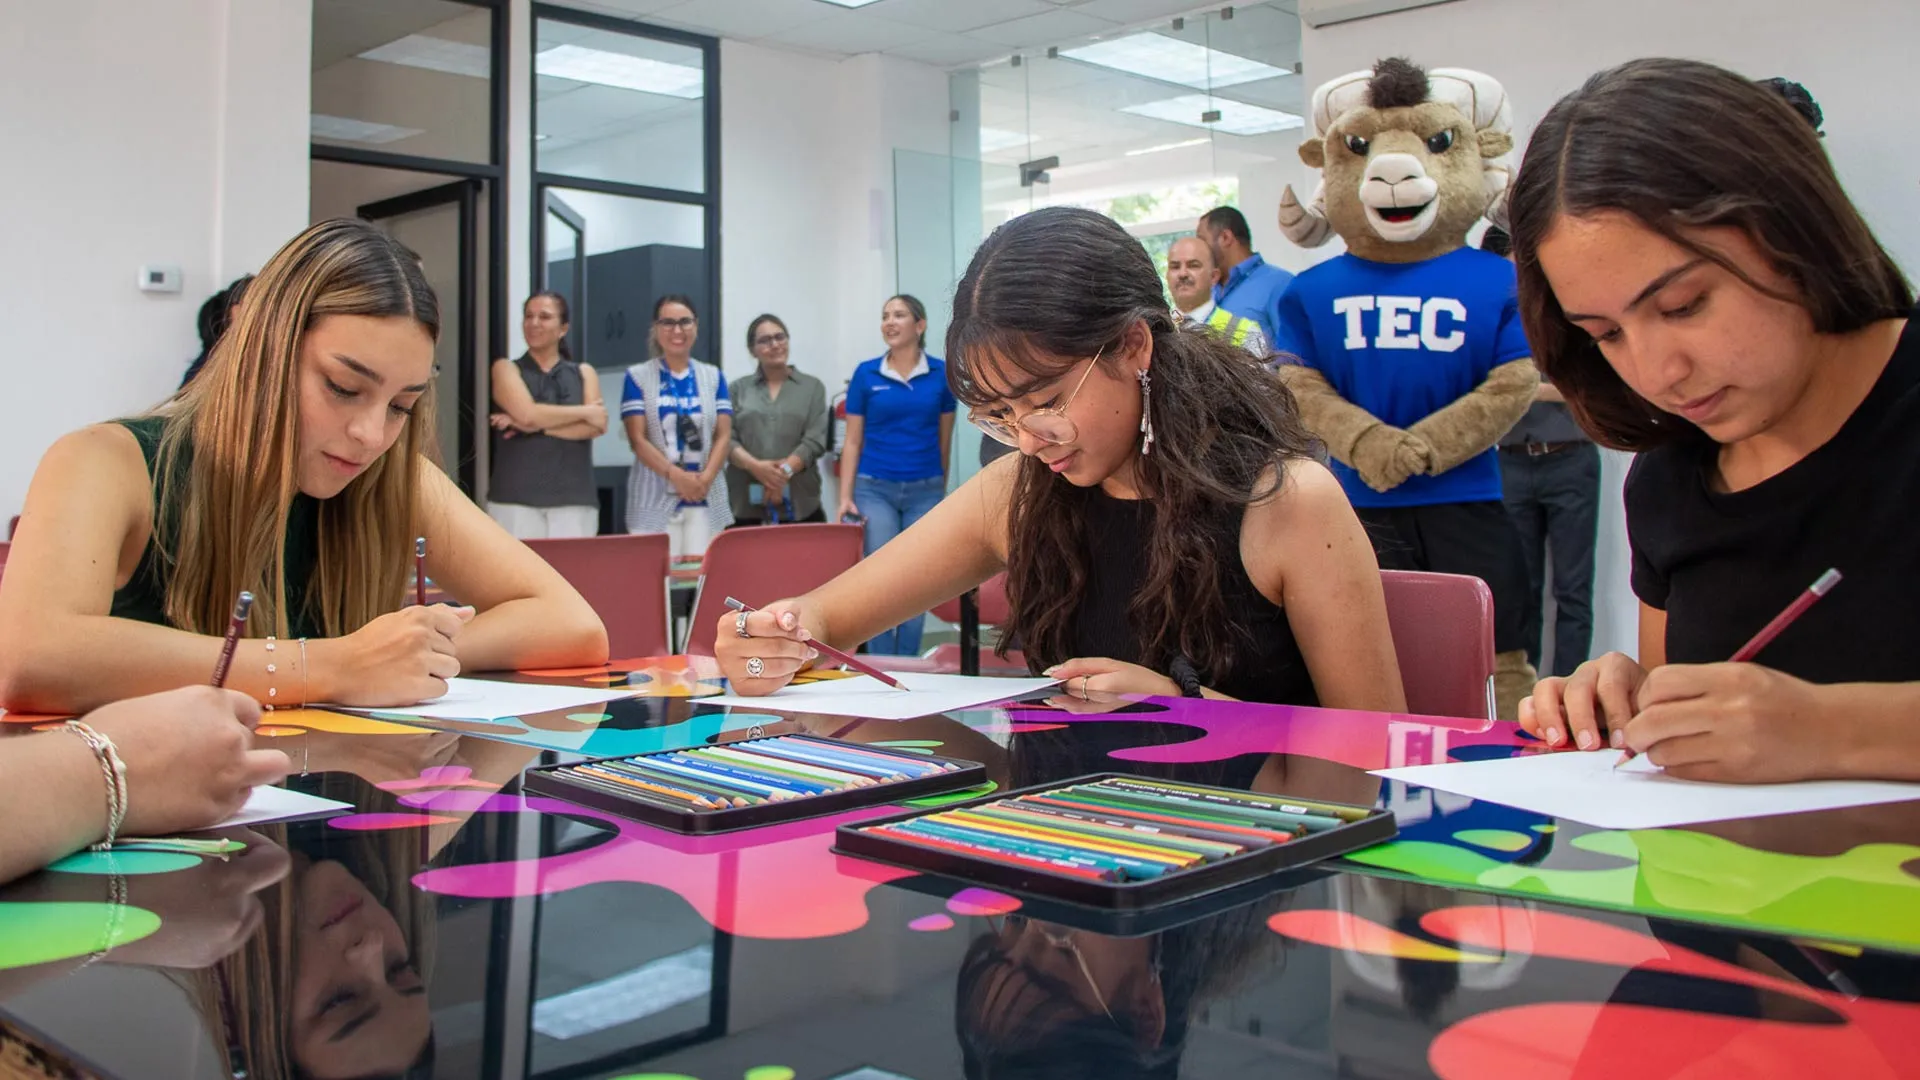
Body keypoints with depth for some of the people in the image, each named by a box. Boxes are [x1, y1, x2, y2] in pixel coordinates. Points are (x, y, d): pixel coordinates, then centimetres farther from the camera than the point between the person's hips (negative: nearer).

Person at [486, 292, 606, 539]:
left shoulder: (583, 373, 15)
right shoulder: (507, 369, 10)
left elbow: (597, 426, -2)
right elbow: (528, 413, -9)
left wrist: (537, 426, -9)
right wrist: (585, 412, -2)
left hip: (574, 499, 2)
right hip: (516, 498, -2)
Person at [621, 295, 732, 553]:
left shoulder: (713, 376, 13)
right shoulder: (637, 377, 5)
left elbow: (723, 435, 6)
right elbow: (638, 439, -3)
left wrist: (706, 477, -11)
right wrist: (676, 475, -16)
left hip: (707, 499, 3)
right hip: (655, 500, -2)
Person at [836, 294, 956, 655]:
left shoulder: (941, 373, 1)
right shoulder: (866, 374, 0)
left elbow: (944, 439, 9)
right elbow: (852, 441, 2)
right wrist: (846, 497, -5)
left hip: (925, 492, 1)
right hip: (875, 490, -1)